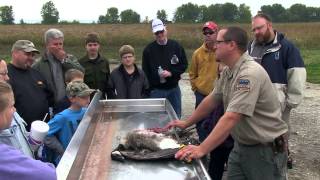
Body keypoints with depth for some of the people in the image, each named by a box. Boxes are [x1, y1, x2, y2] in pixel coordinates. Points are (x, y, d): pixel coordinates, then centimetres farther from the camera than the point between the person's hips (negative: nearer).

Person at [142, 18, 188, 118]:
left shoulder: (176, 46, -1)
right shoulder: (148, 49, -4)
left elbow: (184, 65, 1)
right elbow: (145, 72, 0)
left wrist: (171, 73, -15)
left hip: (174, 89, 2)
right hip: (156, 90, -1)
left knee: (176, 117, 13)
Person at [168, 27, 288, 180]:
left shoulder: (249, 74, -26)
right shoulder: (227, 71, 2)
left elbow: (230, 118, -32)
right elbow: (211, 100, 11)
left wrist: (201, 150, -33)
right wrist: (186, 123, 14)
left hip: (265, 150, -7)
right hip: (240, 146, 7)